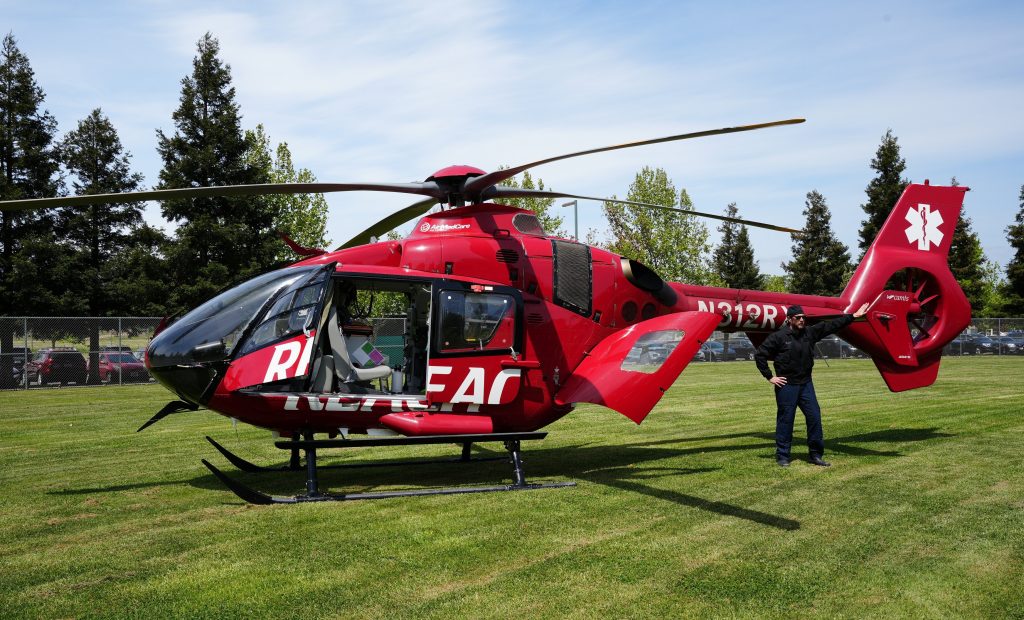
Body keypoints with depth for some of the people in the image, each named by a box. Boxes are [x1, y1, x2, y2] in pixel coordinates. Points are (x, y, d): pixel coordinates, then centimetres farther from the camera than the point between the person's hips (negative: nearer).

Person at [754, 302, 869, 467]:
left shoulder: (810, 333, 5)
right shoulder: (779, 337, -9)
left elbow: (832, 325, 10)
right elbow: (759, 355, -7)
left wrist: (853, 316, 8)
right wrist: (769, 377, -7)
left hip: (806, 384, 5)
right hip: (786, 386, -5)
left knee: (815, 417, 5)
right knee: (785, 420, 1)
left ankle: (816, 455, 17)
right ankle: (782, 456, 11)